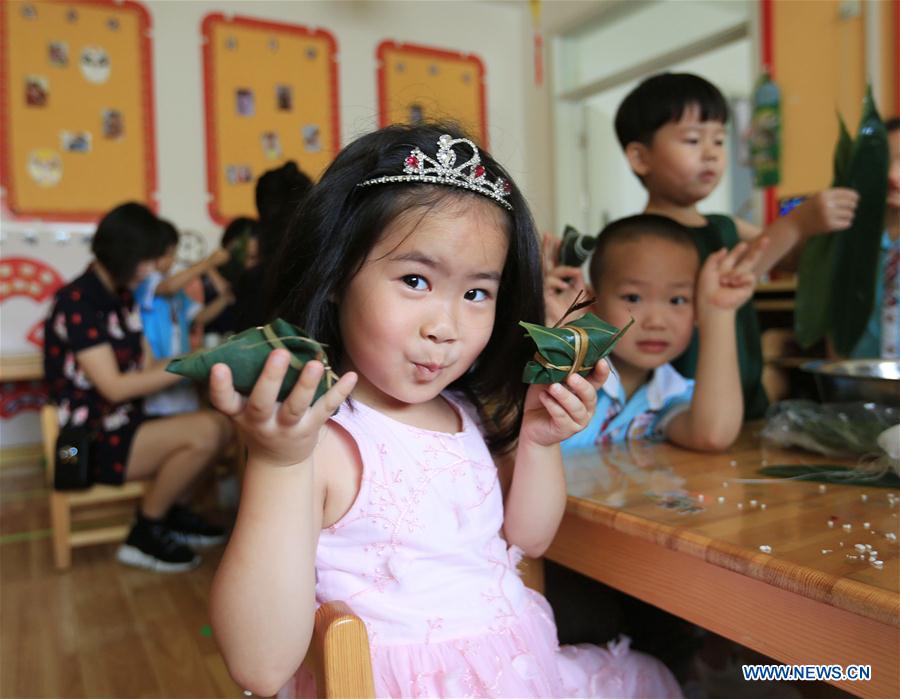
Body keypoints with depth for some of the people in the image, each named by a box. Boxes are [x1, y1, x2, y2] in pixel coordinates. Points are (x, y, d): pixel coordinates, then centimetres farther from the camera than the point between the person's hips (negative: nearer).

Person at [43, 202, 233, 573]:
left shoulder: (122, 298, 10)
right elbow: (114, 387, -22)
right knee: (205, 432, -25)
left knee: (222, 423, -10)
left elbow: (147, 367, 6)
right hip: (91, 441, -8)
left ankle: (175, 514, 12)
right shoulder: (77, 302, -17)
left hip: (122, 423, 8)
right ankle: (145, 536, -5)